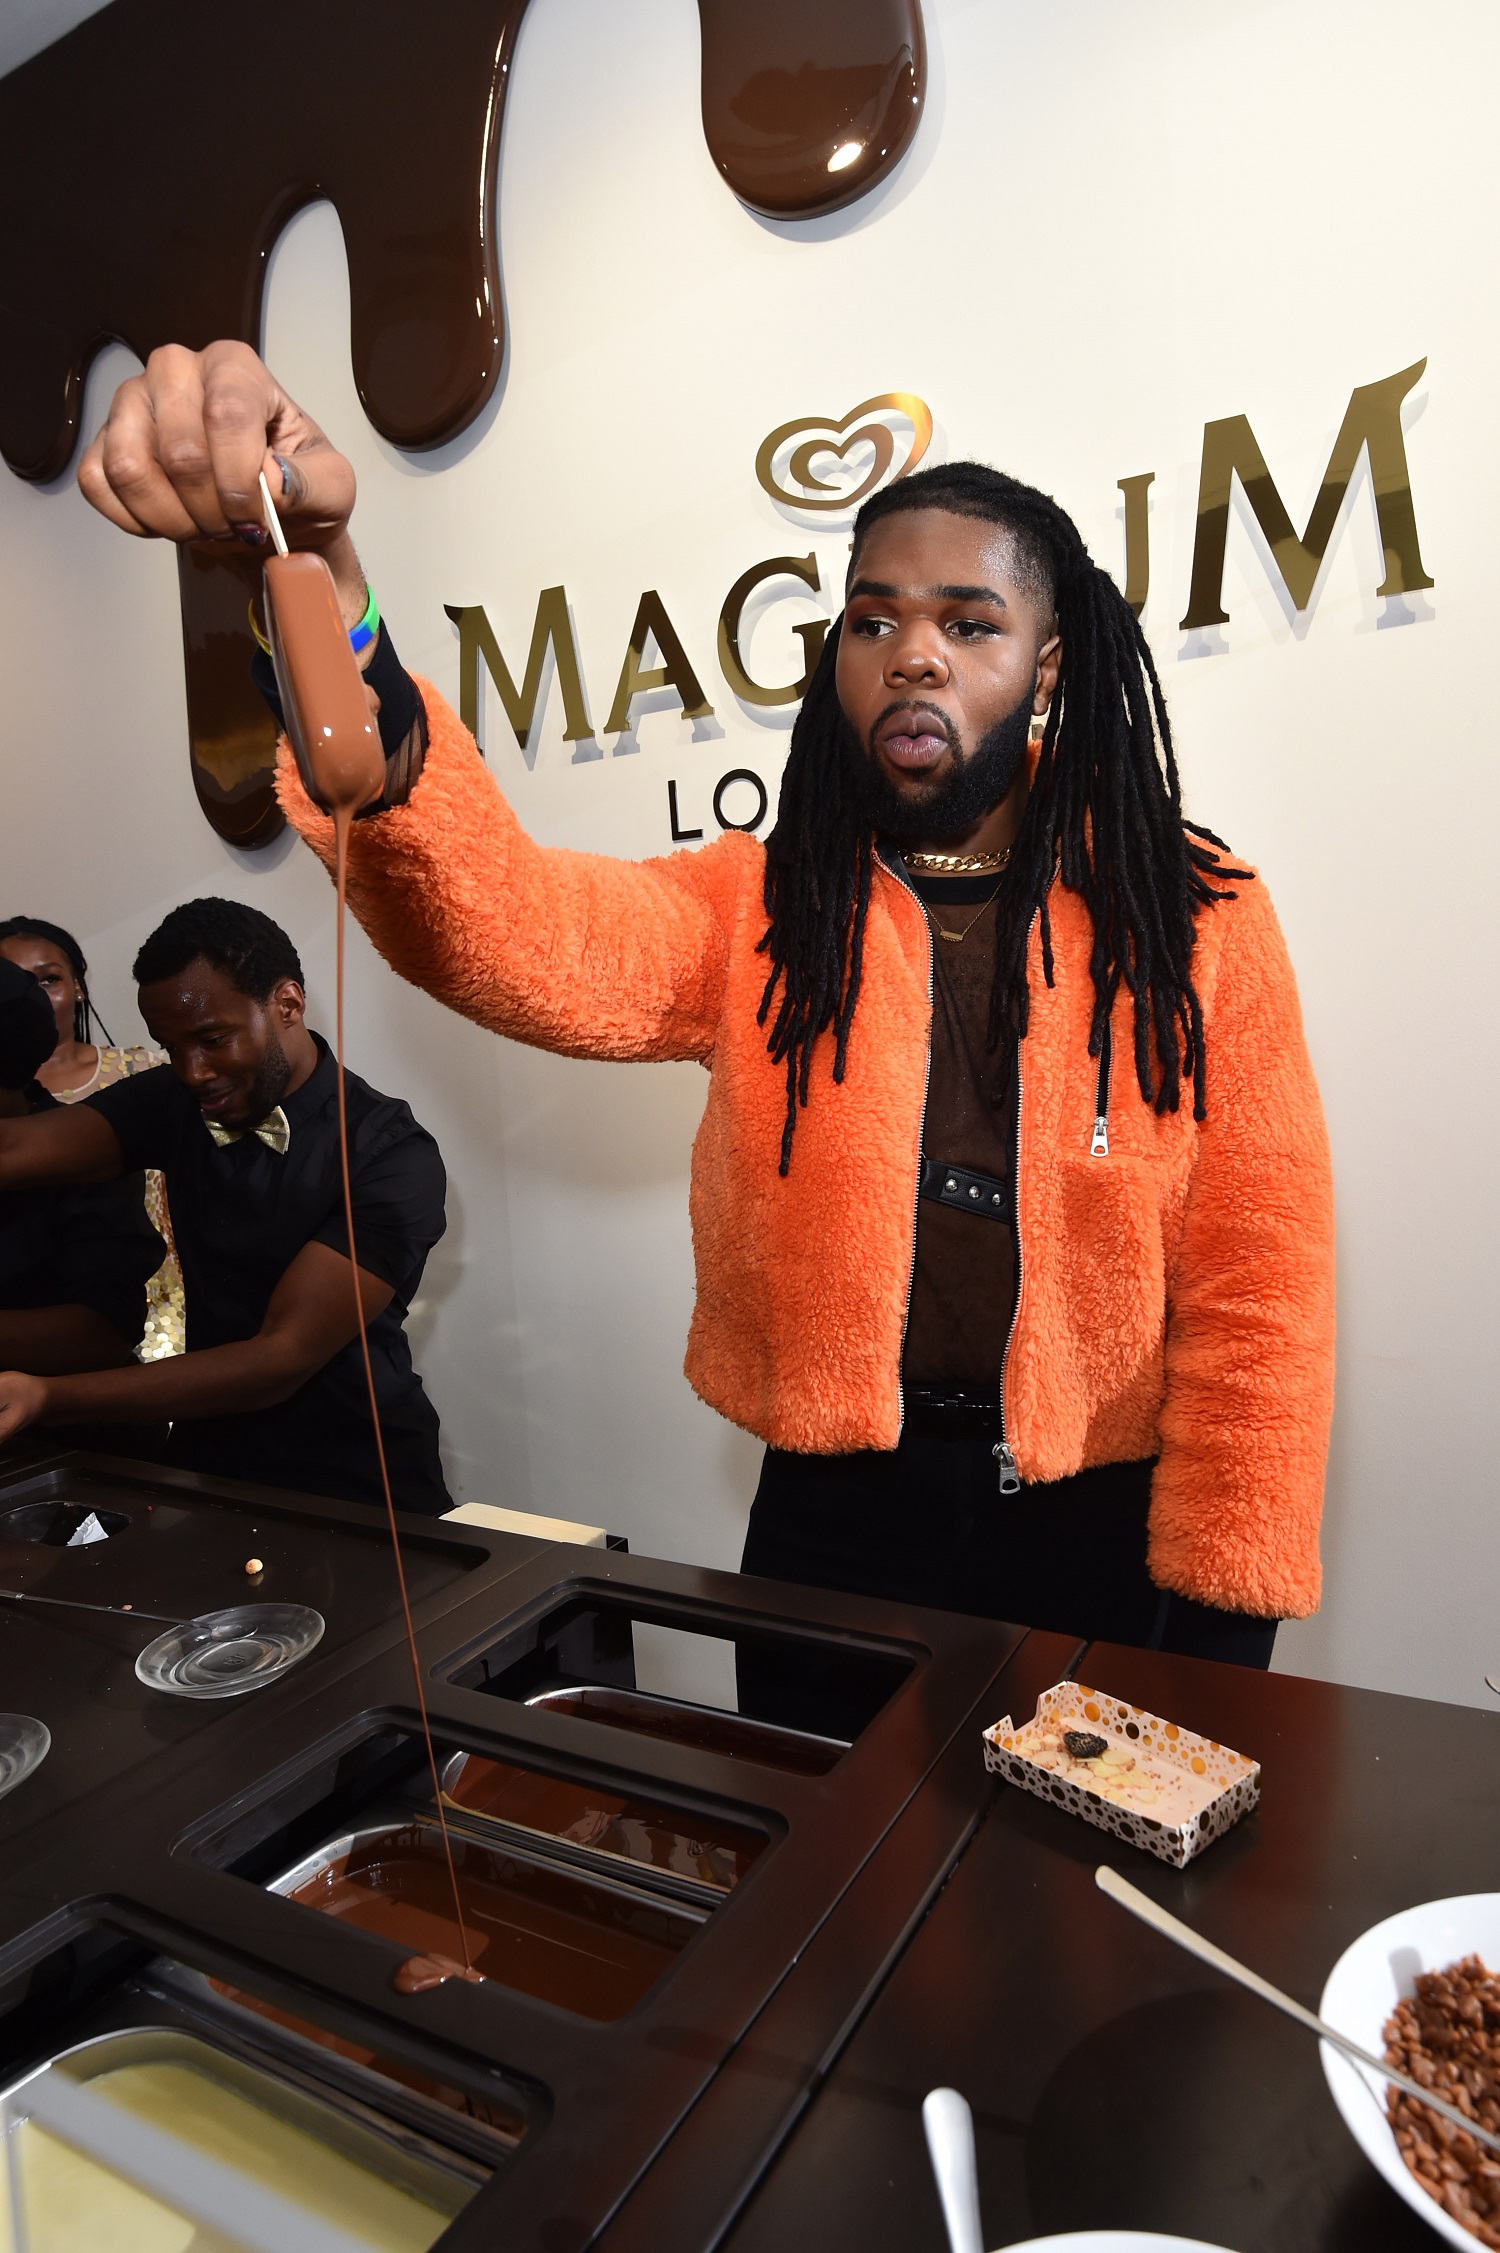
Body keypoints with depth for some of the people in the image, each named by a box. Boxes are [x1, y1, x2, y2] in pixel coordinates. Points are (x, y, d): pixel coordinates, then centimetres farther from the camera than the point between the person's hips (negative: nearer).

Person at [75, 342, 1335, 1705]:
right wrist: (322, 589, -38)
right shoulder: (755, 907, -3)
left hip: (1107, 1531, 0)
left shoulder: (1195, 915, -5)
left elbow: (1259, 1280, -5)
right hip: (836, 1515, 1)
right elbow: (517, 936, -23)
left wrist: (1219, 1616, -7)